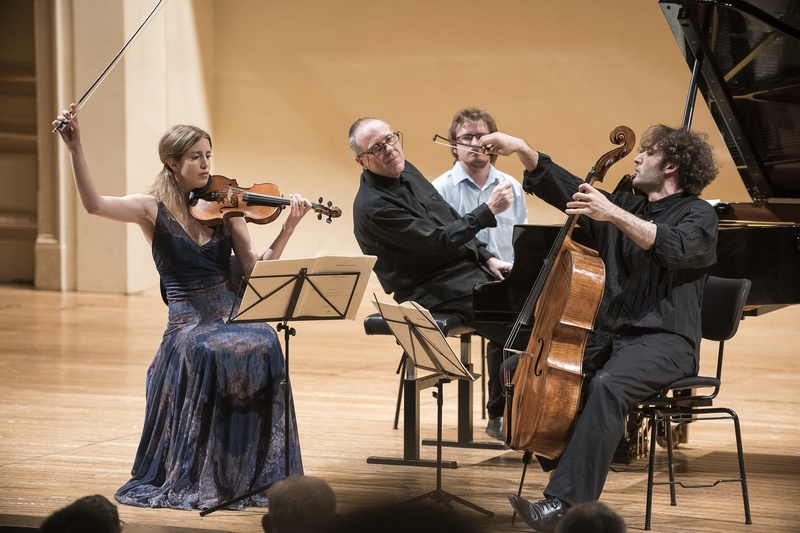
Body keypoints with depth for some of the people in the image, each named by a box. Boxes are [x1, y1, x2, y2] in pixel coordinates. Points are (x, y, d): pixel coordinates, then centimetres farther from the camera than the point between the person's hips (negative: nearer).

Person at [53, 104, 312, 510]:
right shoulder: (154, 210, 0)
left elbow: (255, 268, 2)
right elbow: (94, 203, -17)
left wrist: (288, 230, -12)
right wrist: (75, 148, -27)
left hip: (232, 317, 2)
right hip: (187, 323, -2)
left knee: (263, 345, -30)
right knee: (211, 355, -34)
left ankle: (257, 473, -19)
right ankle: (203, 480, -19)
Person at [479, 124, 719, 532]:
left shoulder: (698, 215, -1)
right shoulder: (624, 206, 19)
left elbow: (673, 247, -23)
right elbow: (566, 189, 17)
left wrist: (613, 214, -34)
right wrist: (523, 151, 2)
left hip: (663, 341, -7)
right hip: (607, 334, 8)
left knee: (607, 385, -37)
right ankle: (569, 470, 0)